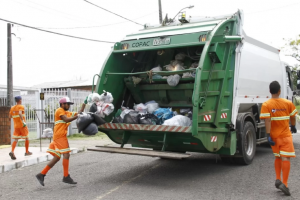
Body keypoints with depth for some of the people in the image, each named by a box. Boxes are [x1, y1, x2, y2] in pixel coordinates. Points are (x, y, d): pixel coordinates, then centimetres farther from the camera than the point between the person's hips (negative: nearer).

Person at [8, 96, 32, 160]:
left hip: (16, 126, 5)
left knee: (16, 139, 0)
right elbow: (20, 113, -26)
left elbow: (10, 117, 13)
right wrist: (23, 121, -30)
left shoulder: (12, 108, 11)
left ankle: (12, 151, -22)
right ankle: (27, 152, 20)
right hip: (22, 125, -5)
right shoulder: (21, 106, -8)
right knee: (26, 138, 12)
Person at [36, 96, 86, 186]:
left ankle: (41, 174, 10)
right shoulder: (59, 110, -3)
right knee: (66, 155, -11)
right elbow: (67, 120, -17)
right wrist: (77, 116, -17)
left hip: (61, 137, 9)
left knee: (56, 158, 8)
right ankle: (66, 177, -9)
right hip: (60, 136, -9)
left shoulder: (67, 113, 24)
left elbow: (79, 113, 19)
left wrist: (84, 103, 13)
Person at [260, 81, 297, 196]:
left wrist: (268, 135, -17)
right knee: (285, 158, -4)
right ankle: (284, 184, -11)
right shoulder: (288, 103, -4)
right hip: (285, 135, -2)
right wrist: (293, 127, 26)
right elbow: (292, 117, 7)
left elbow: (267, 121, -17)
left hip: (274, 136, 2)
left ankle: (278, 179, 12)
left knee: (277, 157, 19)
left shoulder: (266, 105, -9)